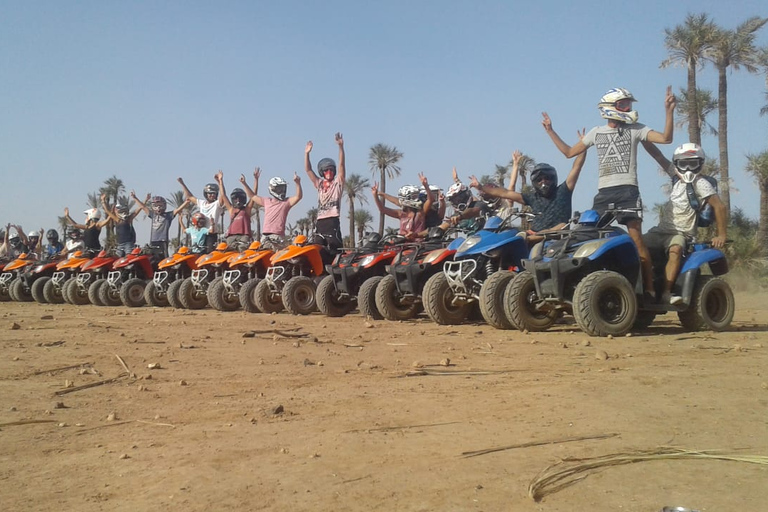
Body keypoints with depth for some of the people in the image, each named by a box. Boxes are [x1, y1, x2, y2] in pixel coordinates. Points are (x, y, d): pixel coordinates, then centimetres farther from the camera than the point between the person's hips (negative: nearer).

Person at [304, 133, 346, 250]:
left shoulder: (338, 182, 8)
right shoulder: (319, 183, 20)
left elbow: (342, 164, -4)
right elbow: (308, 170, 16)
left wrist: (340, 146, -14)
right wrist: (307, 153, 6)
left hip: (333, 221, -5)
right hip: (320, 221, 5)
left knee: (336, 249, -12)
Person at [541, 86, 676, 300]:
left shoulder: (635, 129, 8)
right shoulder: (596, 132, 16)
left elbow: (666, 138, -2)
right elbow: (570, 152, 21)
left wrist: (669, 111, -12)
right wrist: (550, 131, 18)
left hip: (628, 191, -3)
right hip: (603, 193, 3)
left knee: (636, 238, -13)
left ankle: (649, 288, -9)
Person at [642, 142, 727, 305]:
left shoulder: (700, 184, -7)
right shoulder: (676, 175, 12)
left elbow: (720, 207, -11)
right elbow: (657, 155, 10)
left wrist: (721, 235, -13)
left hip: (680, 233, -6)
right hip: (661, 229, 7)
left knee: (675, 250, -37)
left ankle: (666, 293, -44)